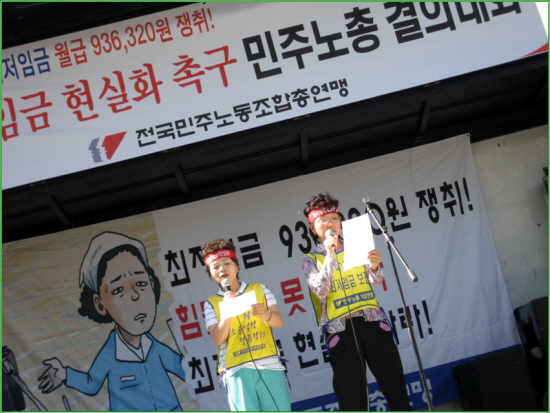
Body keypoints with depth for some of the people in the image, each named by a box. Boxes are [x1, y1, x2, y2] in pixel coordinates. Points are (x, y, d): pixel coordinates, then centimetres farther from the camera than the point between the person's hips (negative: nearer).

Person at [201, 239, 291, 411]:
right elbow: (218, 339, 0)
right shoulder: (212, 303, 11)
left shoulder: (259, 289, 11)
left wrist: (264, 314, -21)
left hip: (269, 364, 1)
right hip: (236, 369, -1)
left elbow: (278, 322, 1)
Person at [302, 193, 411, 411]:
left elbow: (375, 281, 1)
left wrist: (374, 267, -21)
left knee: (394, 383, 4)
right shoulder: (311, 259, 4)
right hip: (340, 329, -2)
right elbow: (320, 291, -11)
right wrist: (330, 256, -17)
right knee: (351, 394, -1)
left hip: (371, 321, 2)